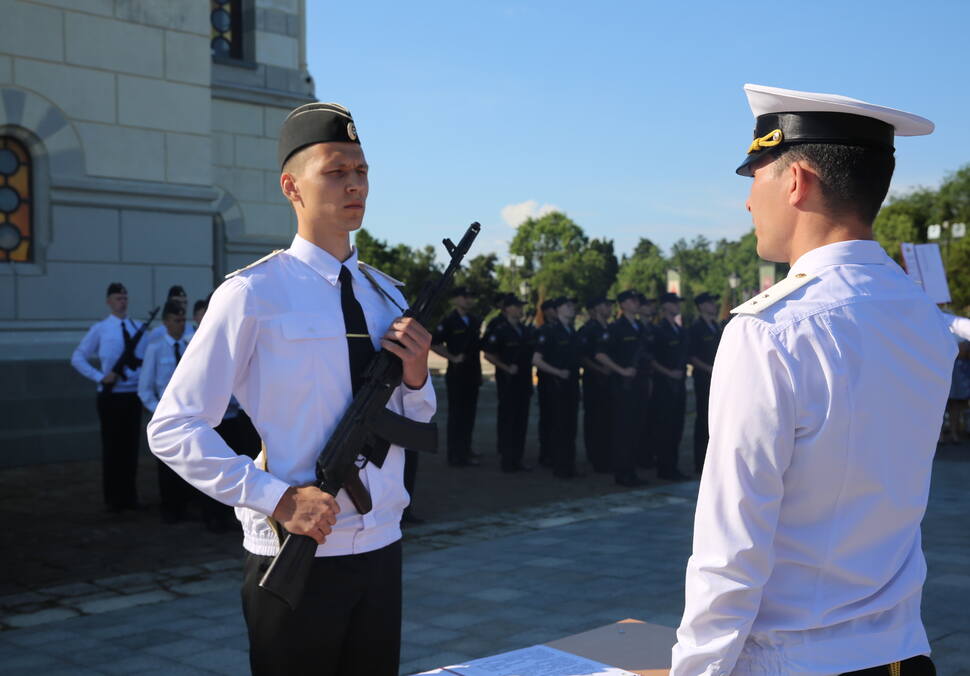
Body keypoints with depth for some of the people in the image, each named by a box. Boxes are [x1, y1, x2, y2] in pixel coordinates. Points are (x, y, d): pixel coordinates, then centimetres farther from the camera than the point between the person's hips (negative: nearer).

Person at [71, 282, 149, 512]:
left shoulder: (138, 327, 6)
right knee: (112, 447, 4)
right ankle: (113, 499, 14)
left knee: (131, 446, 9)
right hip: (111, 395, -3)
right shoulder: (100, 329, -3)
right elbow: (77, 358, 0)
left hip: (134, 394, 3)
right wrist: (100, 377, -10)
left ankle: (129, 496, 19)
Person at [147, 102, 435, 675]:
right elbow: (173, 428, -12)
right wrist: (278, 498, -19)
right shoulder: (253, 294, -11)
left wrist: (416, 376, -7)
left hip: (381, 548, 6)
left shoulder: (387, 296, 7)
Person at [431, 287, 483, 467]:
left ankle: (466, 453, 20)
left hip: (473, 373, 7)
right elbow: (434, 344, -9)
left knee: (469, 414, 11)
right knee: (456, 415, -2)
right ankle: (456, 456, 3)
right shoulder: (448, 322, -7)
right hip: (456, 374, -7)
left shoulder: (475, 321, 12)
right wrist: (453, 358, -15)